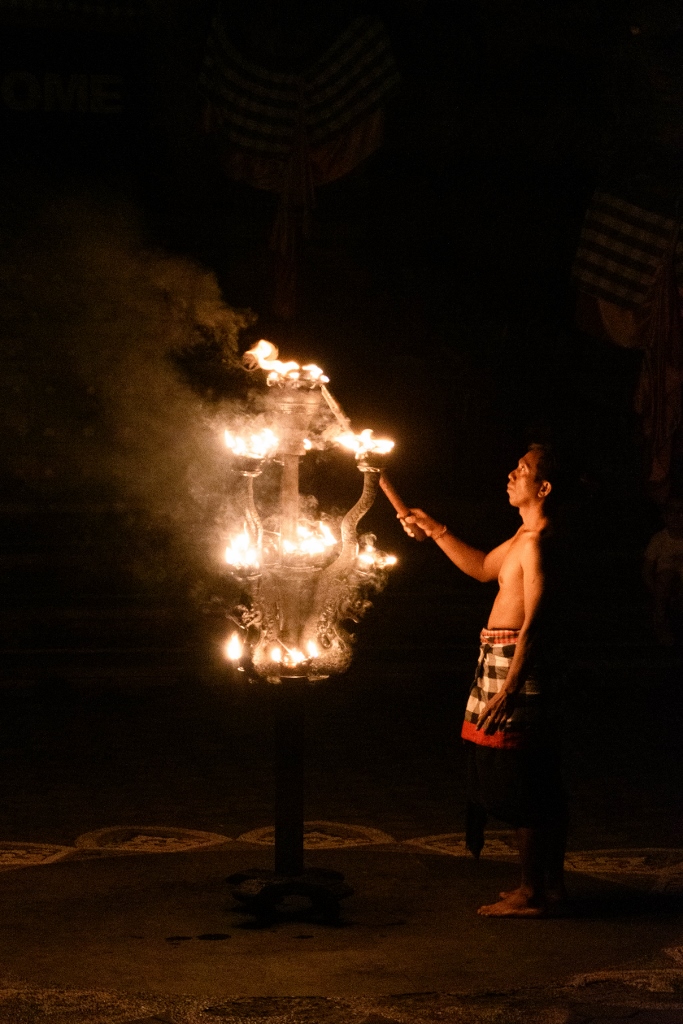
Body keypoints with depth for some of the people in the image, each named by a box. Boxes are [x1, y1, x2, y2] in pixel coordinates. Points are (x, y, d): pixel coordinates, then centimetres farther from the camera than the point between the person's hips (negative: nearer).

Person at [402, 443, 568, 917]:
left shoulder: (537, 541, -18)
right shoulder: (527, 536, 15)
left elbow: (534, 622, -23)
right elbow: (483, 568, 30)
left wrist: (506, 690, -26)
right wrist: (436, 531, 25)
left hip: (514, 660, -11)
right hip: (508, 660, 11)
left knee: (520, 787, -4)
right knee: (542, 784, 14)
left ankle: (532, 893, 3)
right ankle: (552, 885, 22)